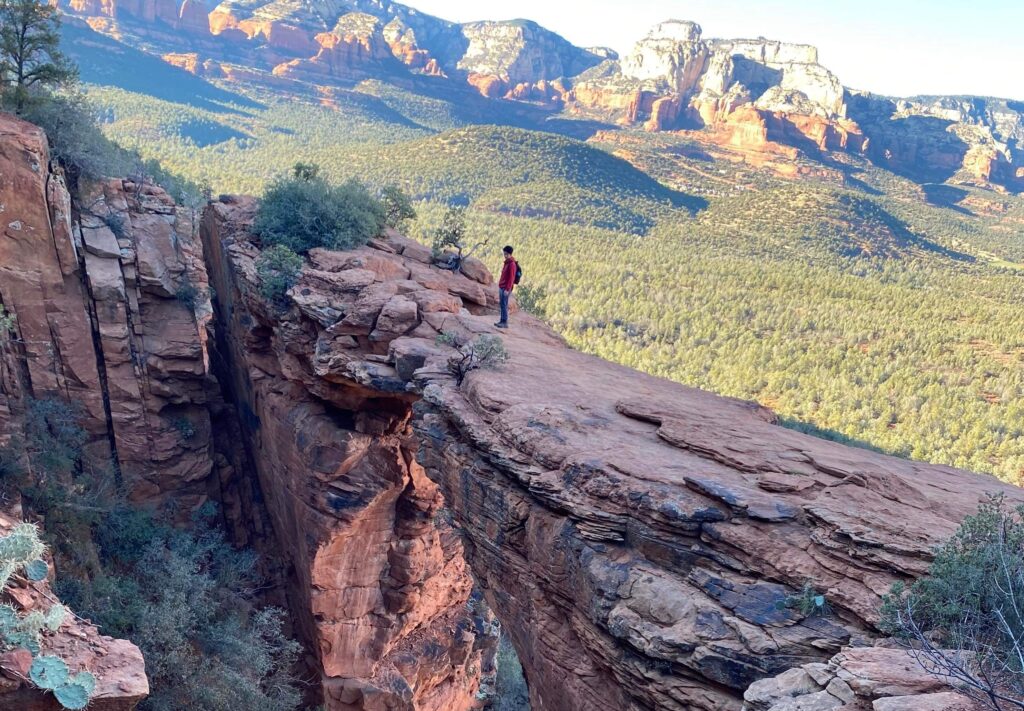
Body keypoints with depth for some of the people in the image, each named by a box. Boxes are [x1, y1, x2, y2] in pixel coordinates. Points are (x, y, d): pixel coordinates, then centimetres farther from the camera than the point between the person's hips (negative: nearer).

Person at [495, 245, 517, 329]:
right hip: (502, 287, 9)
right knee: (502, 304, 10)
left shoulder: (511, 264, -14)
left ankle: (505, 323, -7)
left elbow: (511, 278, -18)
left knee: (504, 305, -9)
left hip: (506, 288, -9)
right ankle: (502, 321, 14)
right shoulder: (506, 262, 16)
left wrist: (507, 289, -21)